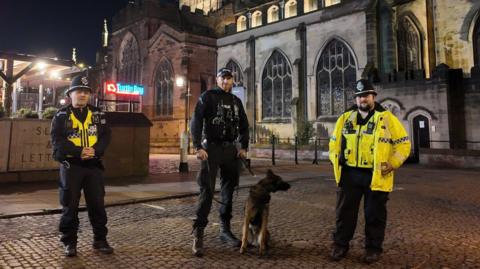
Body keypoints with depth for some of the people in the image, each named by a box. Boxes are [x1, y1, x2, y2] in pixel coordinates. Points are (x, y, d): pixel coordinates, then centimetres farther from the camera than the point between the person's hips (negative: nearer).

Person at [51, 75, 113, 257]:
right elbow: (57, 140, -9)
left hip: (94, 165, 2)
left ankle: (100, 240, 17)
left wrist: (95, 150, -18)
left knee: (97, 204, 6)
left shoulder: (98, 115, 10)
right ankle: (69, 242, 17)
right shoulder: (61, 116, 3)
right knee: (70, 206, 4)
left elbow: (105, 136, 1)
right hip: (70, 165, -2)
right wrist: (79, 151, -21)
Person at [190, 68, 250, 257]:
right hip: (211, 148, -5)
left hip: (230, 149, 5)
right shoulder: (208, 96, -1)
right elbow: (196, 121, -9)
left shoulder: (236, 101, 15)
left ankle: (225, 230, 20)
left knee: (228, 190, 8)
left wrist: (244, 147, 9)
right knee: (207, 190, -10)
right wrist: (198, 147, -18)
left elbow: (244, 125, 21)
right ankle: (198, 234, -5)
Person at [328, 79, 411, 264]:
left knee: (374, 215, 8)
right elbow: (334, 142, 17)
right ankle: (340, 245, 24)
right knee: (344, 211, 10)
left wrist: (391, 164, -8)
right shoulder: (345, 118, 8)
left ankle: (373, 248, 24)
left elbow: (403, 143, -1)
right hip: (349, 174, 3)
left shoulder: (387, 118, -2)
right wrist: (336, 161, 5)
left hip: (376, 176, -3)